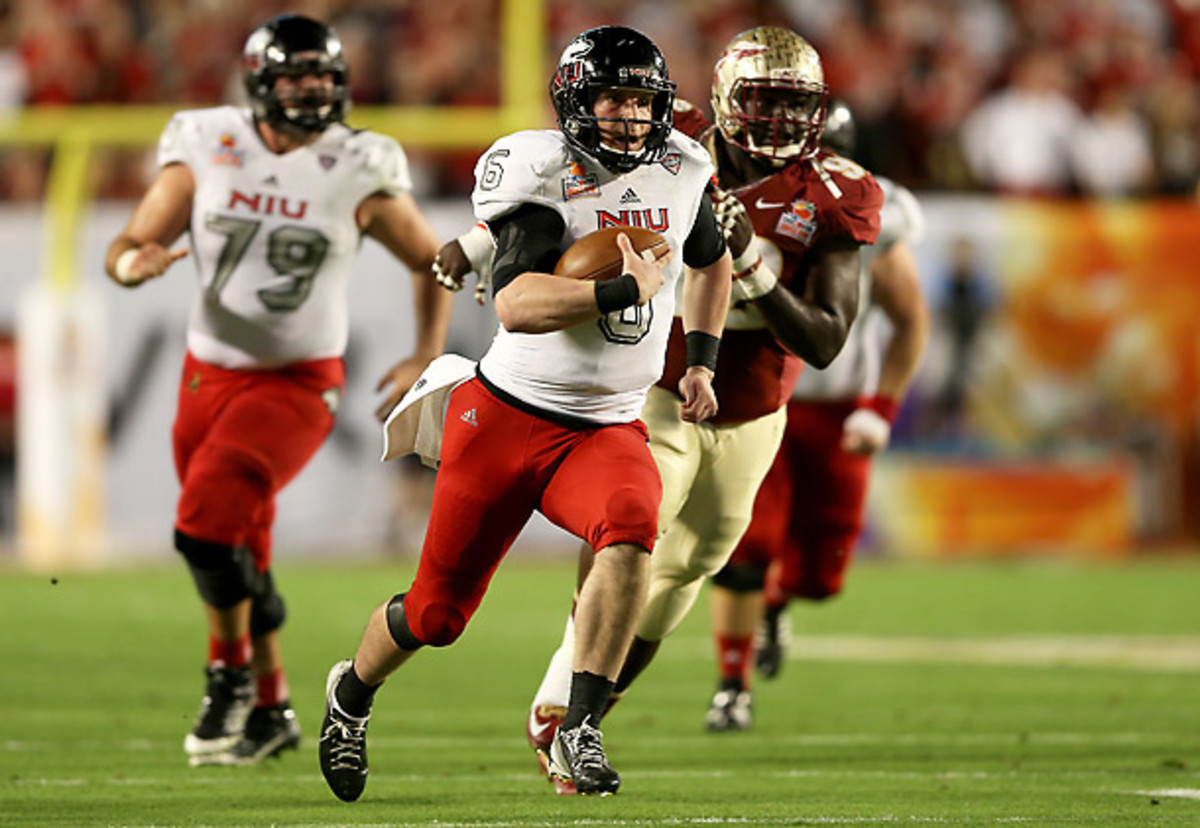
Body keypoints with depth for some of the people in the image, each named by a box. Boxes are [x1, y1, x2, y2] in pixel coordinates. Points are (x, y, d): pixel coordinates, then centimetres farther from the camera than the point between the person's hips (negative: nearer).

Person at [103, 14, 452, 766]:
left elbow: (432, 264, 6)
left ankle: (233, 671, 1)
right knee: (240, 556, 11)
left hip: (297, 384, -3)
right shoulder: (208, 152, -5)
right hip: (211, 374, 3)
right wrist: (135, 264, -25)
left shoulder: (358, 175, -8)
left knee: (209, 524, -21)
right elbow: (129, 247, -3)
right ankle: (272, 709, 29)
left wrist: (428, 357, -2)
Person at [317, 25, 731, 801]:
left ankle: (580, 730, -24)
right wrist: (627, 290, -31)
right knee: (437, 612, 6)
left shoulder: (680, 172, 4)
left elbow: (711, 261, 28)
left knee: (631, 532, -31)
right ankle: (353, 692, 39)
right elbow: (515, 304, -29)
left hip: (606, 431, 3)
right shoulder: (543, 175, -15)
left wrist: (701, 359, 17)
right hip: (509, 417, -3)